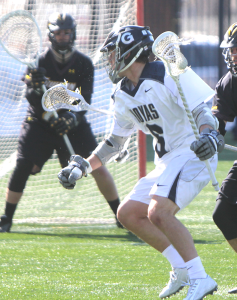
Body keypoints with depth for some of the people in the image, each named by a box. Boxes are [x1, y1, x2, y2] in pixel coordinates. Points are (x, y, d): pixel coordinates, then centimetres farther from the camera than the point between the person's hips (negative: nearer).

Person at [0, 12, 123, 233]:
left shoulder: (83, 64, -5)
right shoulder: (40, 62, -8)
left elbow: (85, 99, -12)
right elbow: (32, 99, -14)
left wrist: (73, 117, -32)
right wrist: (36, 89, -38)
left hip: (73, 124, 1)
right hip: (40, 122, -1)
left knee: (97, 166, -10)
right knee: (23, 167, -16)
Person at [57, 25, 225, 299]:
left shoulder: (167, 76, -14)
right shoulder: (123, 94, 12)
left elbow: (202, 112, -18)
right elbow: (115, 141, 22)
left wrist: (208, 134, -38)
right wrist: (83, 166, 13)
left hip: (193, 154, -10)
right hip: (167, 162, 10)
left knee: (158, 212, -26)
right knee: (128, 213, 5)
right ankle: (181, 268, 7)